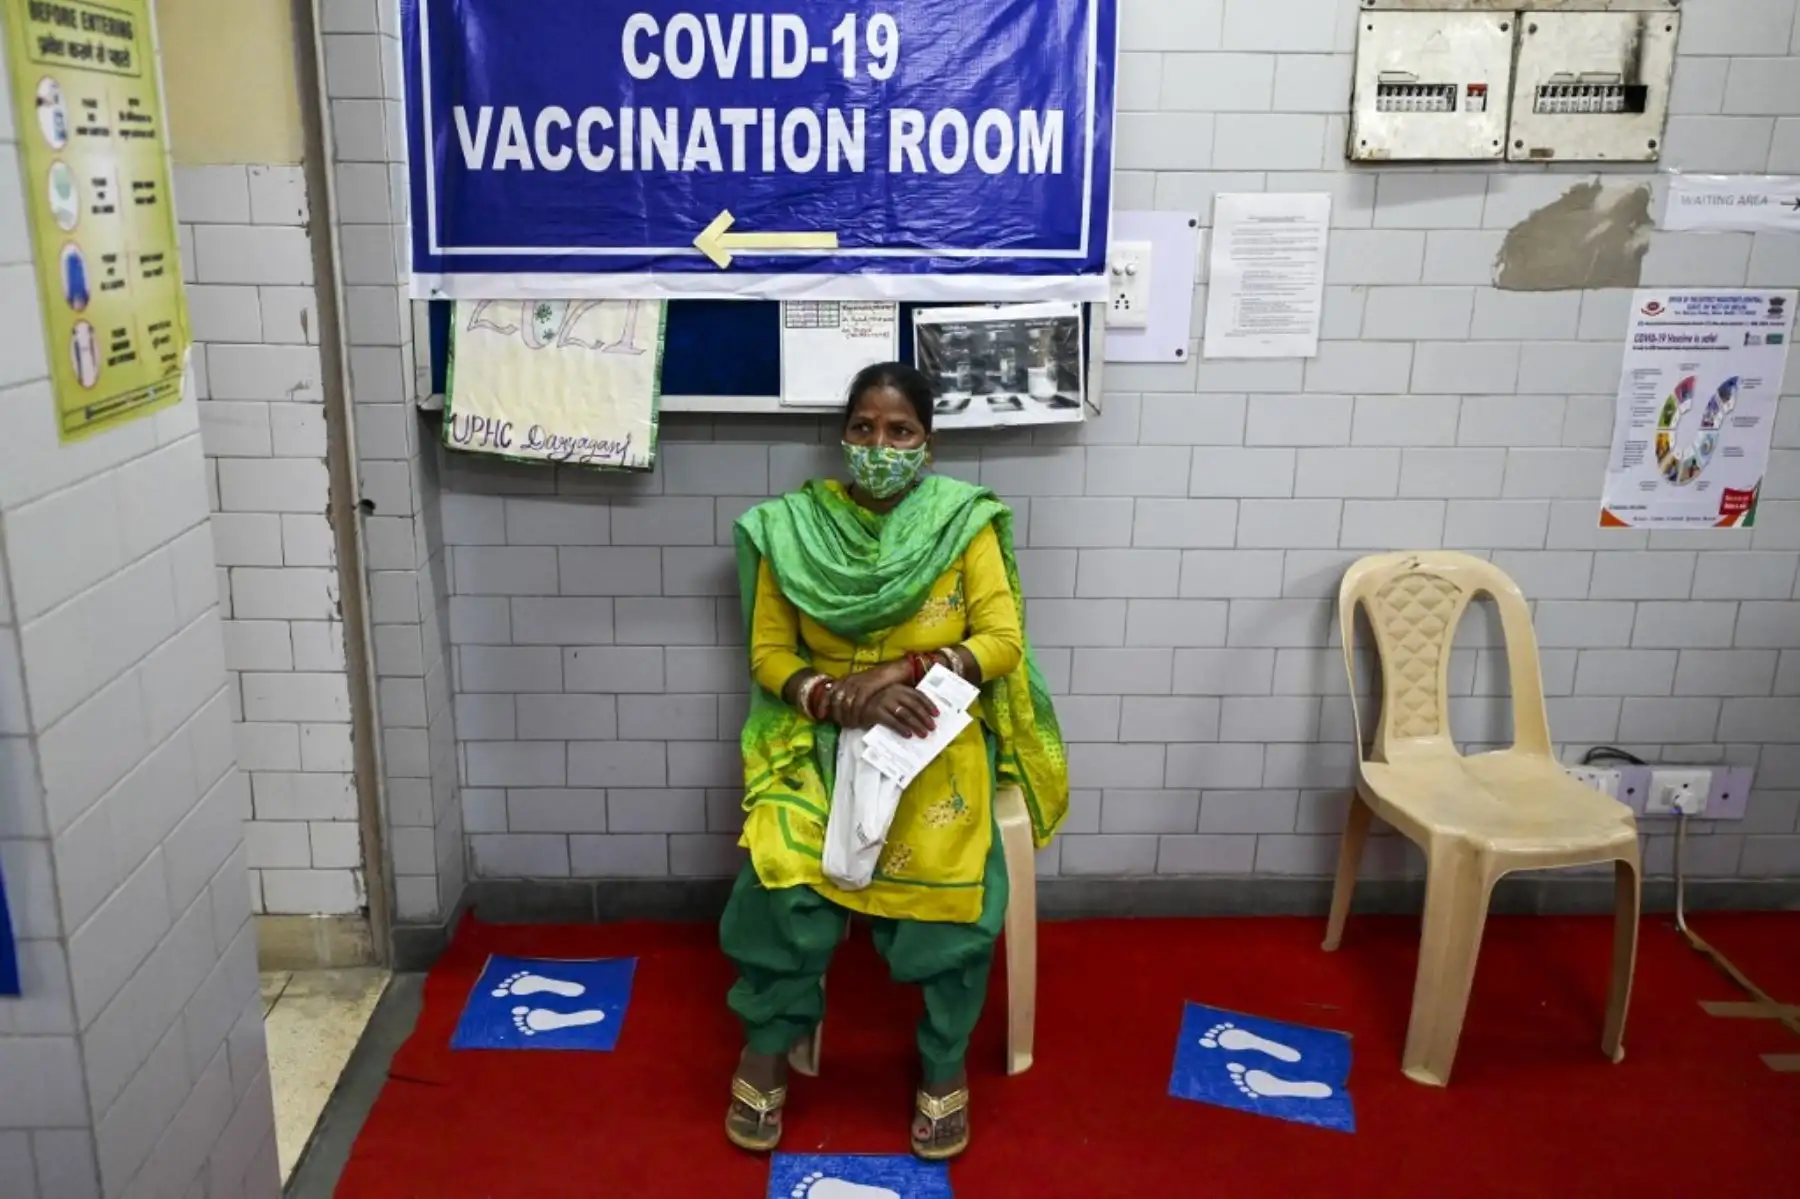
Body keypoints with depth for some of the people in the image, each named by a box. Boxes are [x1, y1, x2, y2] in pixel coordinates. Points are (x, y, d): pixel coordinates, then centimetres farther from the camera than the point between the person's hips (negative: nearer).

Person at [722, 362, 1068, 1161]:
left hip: (937, 737, 0)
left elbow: (1003, 642, -5)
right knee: (782, 870, -25)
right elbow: (770, 654, 2)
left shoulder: (965, 522, -2)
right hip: (821, 736, 1)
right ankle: (767, 1048, 1)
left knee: (948, 876, -27)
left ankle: (945, 1064, -1)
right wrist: (842, 699, -18)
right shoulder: (792, 527, 1)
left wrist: (903, 669, -19)